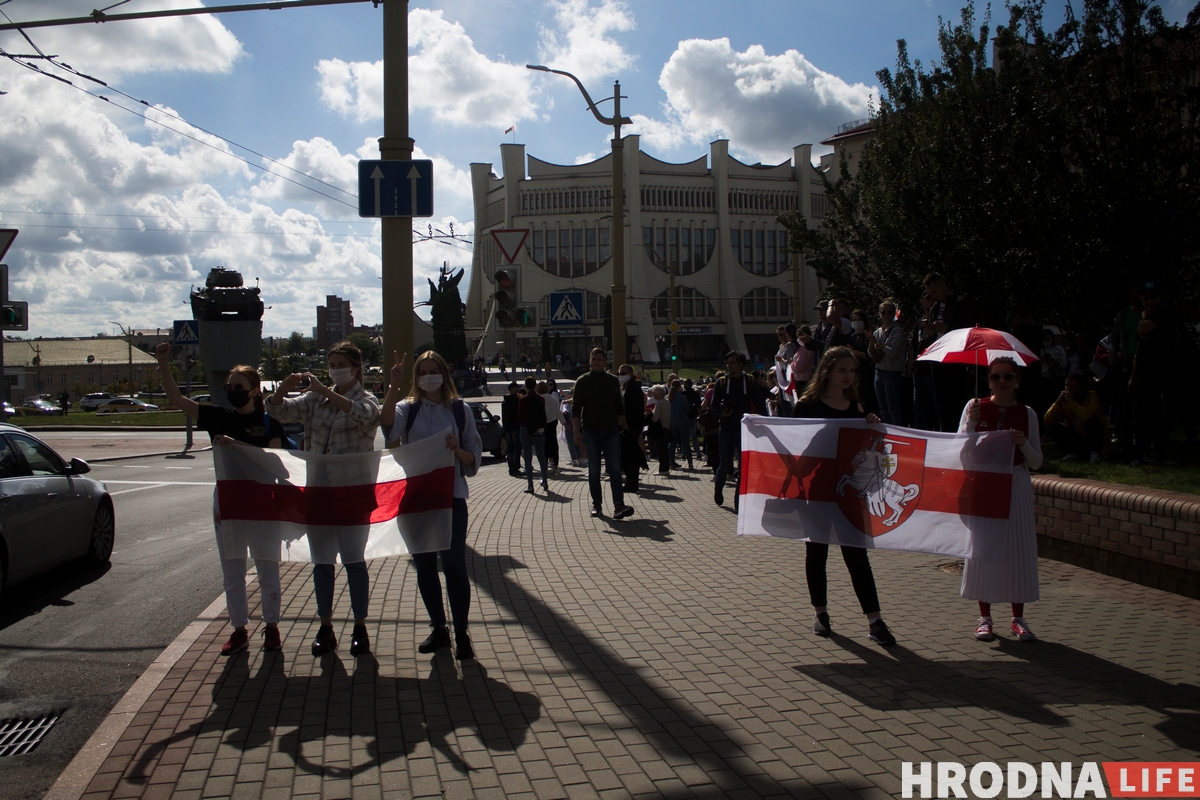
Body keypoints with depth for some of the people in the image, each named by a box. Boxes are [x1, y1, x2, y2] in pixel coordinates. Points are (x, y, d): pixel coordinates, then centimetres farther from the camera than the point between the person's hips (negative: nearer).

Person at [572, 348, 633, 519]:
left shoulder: (613, 381, 7)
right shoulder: (582, 381, -1)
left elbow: (619, 407, 14)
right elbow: (576, 409, -4)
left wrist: (624, 427, 11)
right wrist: (577, 431, -12)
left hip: (611, 430, 1)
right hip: (591, 431, -1)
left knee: (615, 468, -7)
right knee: (594, 470, 6)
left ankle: (618, 506, -14)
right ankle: (596, 503, 17)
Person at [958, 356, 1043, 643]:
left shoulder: (1027, 414, 3)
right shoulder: (975, 407, 0)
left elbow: (1036, 462, 3)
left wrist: (1023, 444, -16)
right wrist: (971, 422, -19)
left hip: (1016, 487, 1)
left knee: (1018, 549, 2)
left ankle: (1018, 618, 14)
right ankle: (984, 617, 12)